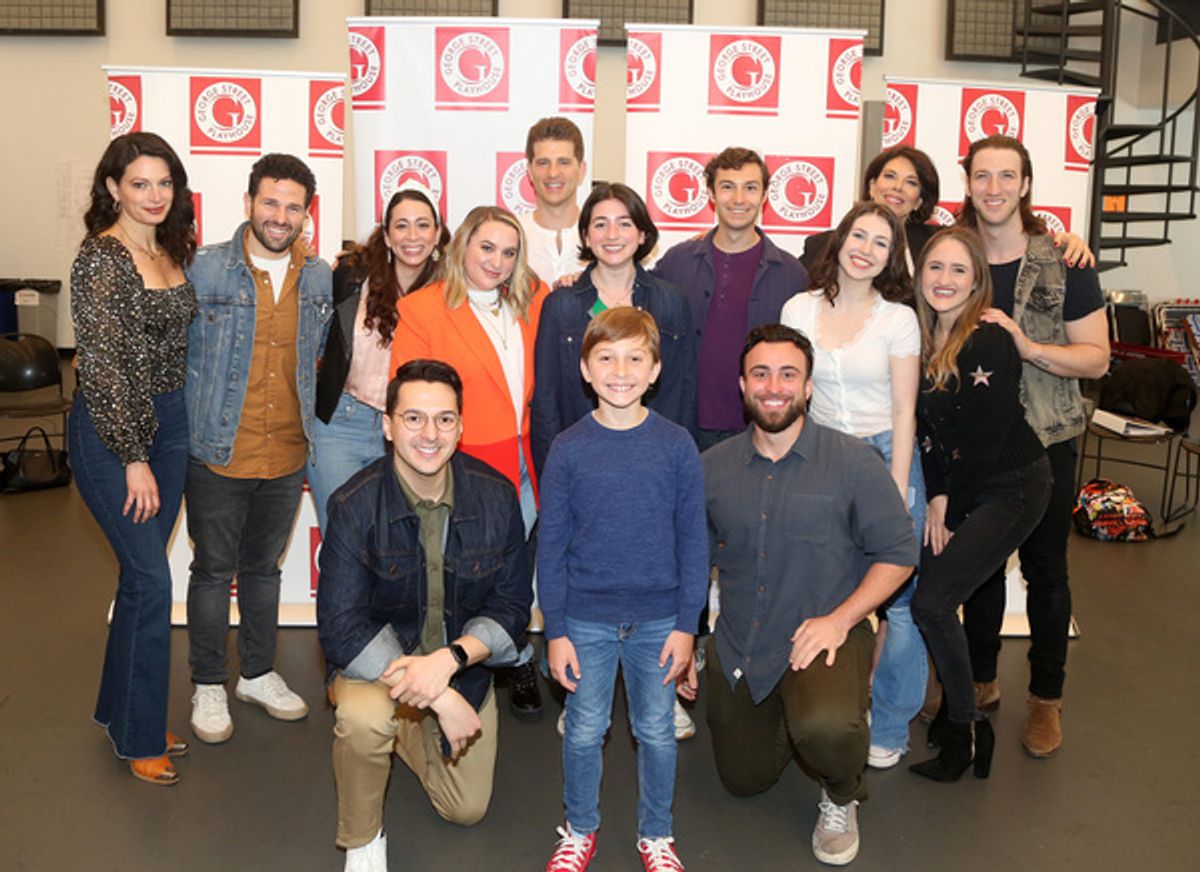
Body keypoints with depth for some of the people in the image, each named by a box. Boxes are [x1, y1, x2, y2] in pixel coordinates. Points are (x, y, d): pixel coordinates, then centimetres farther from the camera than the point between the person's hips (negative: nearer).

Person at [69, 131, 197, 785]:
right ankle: (138, 737, 10)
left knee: (142, 572, 14)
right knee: (150, 577, -5)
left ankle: (120, 708, 29)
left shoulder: (171, 251, 9)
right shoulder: (101, 258, -14)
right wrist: (134, 458, -17)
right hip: (110, 428, -7)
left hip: (168, 423, 7)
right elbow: (102, 366, -17)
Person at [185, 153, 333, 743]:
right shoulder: (205, 269, -8)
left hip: (288, 456, 4)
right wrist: (187, 426, -4)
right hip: (218, 455, -3)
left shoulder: (321, 278, 3)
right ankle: (209, 686, 26)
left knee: (264, 566, 18)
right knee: (213, 570, 9)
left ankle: (258, 673, 35)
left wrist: (315, 424, 10)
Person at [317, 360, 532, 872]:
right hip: (379, 658, -3)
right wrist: (439, 698, -32)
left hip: (464, 661, 3)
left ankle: (410, 734, 42)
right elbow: (341, 629, -24)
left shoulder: (496, 496, -15)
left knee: (466, 811, 11)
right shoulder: (354, 506, -22)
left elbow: (511, 606, -8)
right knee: (362, 718, -37)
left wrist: (448, 661, -28)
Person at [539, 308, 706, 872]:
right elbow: (551, 546, -1)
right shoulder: (568, 449, -5)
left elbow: (692, 540, -1)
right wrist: (555, 630, -3)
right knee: (584, 731, 12)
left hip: (658, 619, 0)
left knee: (657, 733, 13)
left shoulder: (676, 446, -5)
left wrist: (686, 623, -3)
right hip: (587, 620, 0)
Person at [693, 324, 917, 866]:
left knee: (825, 729, -35)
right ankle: (786, 717, 46)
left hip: (824, 638, -4)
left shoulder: (853, 462, -10)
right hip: (738, 647, 4)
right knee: (743, 781, 15)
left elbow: (898, 553, -7)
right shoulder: (712, 468, 0)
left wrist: (839, 619, -18)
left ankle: (841, 799, 1)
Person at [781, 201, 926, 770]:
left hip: (885, 456, -2)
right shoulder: (799, 309, 4)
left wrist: (897, 491, -9)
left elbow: (904, 412, -4)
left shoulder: (898, 318, -3)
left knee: (898, 596, -2)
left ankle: (888, 728, 15)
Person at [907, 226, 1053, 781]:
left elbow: (986, 441, -18)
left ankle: (967, 731, 7)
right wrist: (936, 499, -5)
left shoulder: (989, 341, -19)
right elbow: (929, 428, 4)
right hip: (956, 485, 7)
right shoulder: (922, 337, 3)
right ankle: (955, 711, 22)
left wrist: (951, 511, -10)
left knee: (931, 602, -12)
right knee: (926, 594, 0)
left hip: (1012, 487, -7)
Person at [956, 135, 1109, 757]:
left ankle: (1046, 697, 25)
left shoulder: (1064, 265, -6)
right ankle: (981, 681, 32)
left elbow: (1096, 357, -7)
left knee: (1045, 569, 9)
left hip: (1043, 443, -2)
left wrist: (1028, 347, -24)